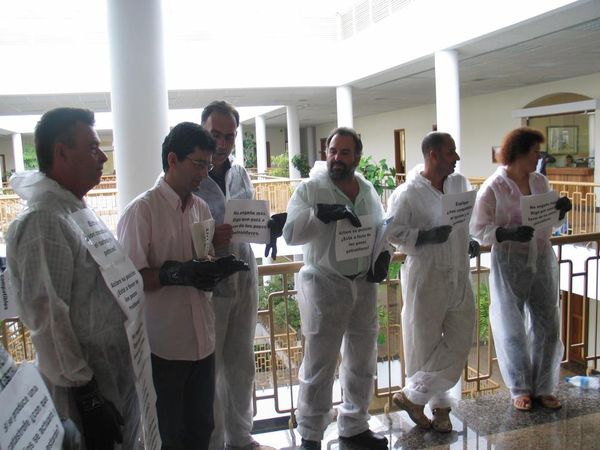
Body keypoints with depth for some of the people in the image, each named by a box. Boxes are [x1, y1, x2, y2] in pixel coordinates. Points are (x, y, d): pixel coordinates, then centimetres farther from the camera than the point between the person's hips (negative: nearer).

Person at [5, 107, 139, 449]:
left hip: (116, 374, 9)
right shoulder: (43, 220, -21)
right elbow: (48, 319, -24)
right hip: (88, 386, -9)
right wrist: (87, 398, -21)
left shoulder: (76, 212, 9)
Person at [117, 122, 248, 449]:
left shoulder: (201, 208, 8)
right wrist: (176, 273, -29)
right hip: (163, 345, -6)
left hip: (202, 339, 6)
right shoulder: (142, 210, -12)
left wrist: (219, 268, -7)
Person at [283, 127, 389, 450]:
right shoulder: (310, 189, -8)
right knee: (319, 365, 3)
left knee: (362, 360, 17)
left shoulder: (368, 190, 8)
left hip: (363, 285, 6)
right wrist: (324, 213, -31)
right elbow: (290, 233, -18)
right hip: (324, 286, -5)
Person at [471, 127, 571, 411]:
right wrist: (508, 234, -28)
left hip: (542, 259, 5)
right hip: (510, 263, -5)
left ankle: (543, 388, 27)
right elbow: (479, 229, -13)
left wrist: (561, 211, -5)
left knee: (547, 324, 10)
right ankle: (521, 389, 26)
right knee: (512, 329, 7)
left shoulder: (540, 182, 6)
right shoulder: (493, 188, -12)